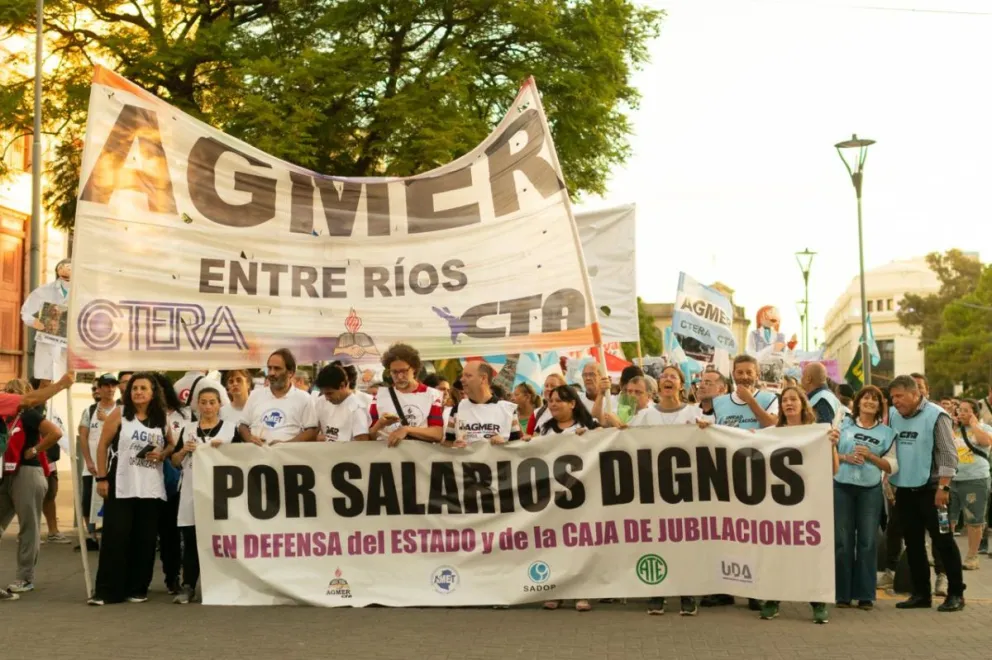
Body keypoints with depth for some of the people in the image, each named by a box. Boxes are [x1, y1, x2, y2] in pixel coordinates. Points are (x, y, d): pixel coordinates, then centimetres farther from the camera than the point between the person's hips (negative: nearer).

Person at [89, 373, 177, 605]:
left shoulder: (162, 420, 8)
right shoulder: (119, 414, -1)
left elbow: (172, 445, 19)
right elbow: (103, 445, -1)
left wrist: (162, 454, -5)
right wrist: (102, 478, -7)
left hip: (151, 489, 3)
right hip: (120, 487, -3)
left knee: (145, 540, 5)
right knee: (115, 538, -4)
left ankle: (137, 589, 15)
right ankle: (106, 591, 0)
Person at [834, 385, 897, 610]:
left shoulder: (886, 432, 6)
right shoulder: (843, 424, 7)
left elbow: (893, 466, 3)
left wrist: (871, 456, -10)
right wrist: (845, 458, -10)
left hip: (871, 490, 0)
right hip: (842, 486, 0)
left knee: (868, 541, 0)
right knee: (842, 540, 1)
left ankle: (865, 594, 8)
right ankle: (842, 593, 8)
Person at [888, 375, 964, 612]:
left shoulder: (936, 416, -10)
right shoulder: (892, 416, 6)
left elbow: (948, 454, -12)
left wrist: (943, 487, -17)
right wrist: (886, 480, 8)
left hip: (930, 489, -6)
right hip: (904, 489, 6)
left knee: (943, 541, 0)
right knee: (913, 543, 10)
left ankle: (956, 593, 8)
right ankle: (921, 593, 19)